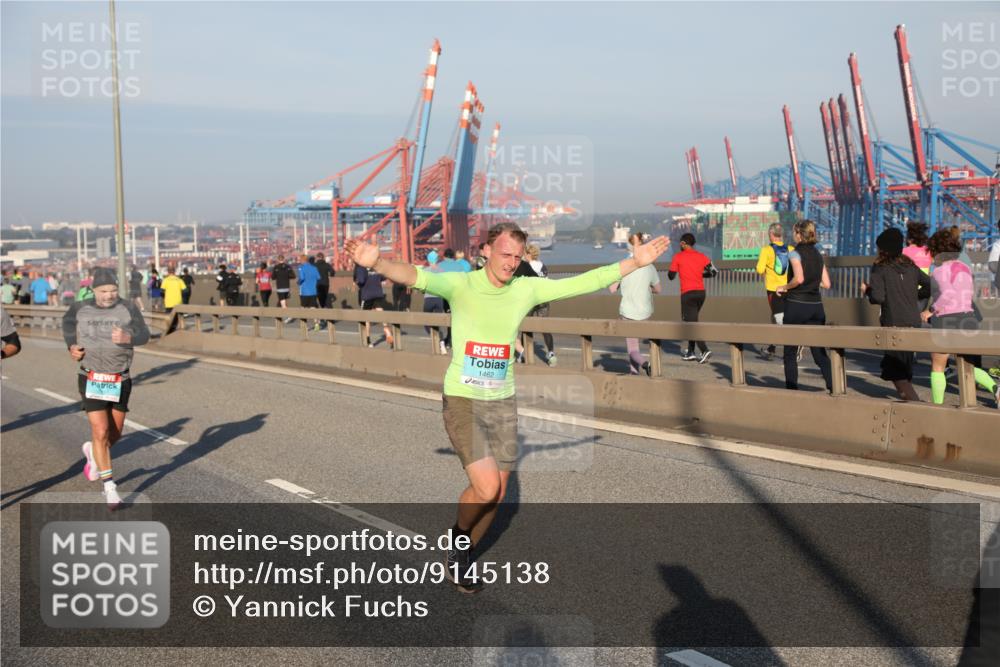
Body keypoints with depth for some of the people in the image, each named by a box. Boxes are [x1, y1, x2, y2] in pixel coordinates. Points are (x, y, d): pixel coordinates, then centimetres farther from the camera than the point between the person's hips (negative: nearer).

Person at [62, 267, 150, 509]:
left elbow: (144, 335, -17)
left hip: (120, 382, 1)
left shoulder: (128, 308, -6)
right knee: (101, 432, -11)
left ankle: (93, 451, 47)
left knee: (115, 433, 13)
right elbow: (68, 321, 21)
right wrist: (71, 346, 7)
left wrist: (128, 338, -38)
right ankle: (109, 487, -1)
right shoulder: (81, 308, -1)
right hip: (91, 380, -1)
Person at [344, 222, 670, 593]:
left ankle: (462, 555, 35)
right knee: (486, 488, -17)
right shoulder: (460, 285, -12)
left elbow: (584, 282, 3)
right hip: (462, 400, -5)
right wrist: (377, 263, -50)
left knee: (497, 494, 9)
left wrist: (635, 261, 0)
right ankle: (459, 534, 17)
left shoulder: (526, 290, 0)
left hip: (502, 402, 5)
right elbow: (417, 277, -30)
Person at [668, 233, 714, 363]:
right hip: (701, 292, 5)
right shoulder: (701, 257, 7)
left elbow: (671, 276, 0)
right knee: (691, 321, 17)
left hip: (688, 293, -5)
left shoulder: (678, 257, -3)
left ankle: (705, 350, -22)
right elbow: (712, 272, 1)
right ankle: (690, 353, 17)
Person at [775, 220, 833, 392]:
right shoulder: (818, 254, 10)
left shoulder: (795, 253, -8)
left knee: (790, 352, 8)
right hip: (816, 306, 5)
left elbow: (799, 278, -24)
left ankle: (792, 388, 9)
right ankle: (834, 386, -6)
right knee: (819, 351, 6)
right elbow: (826, 284, 9)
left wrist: (784, 287, -8)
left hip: (797, 305, -5)